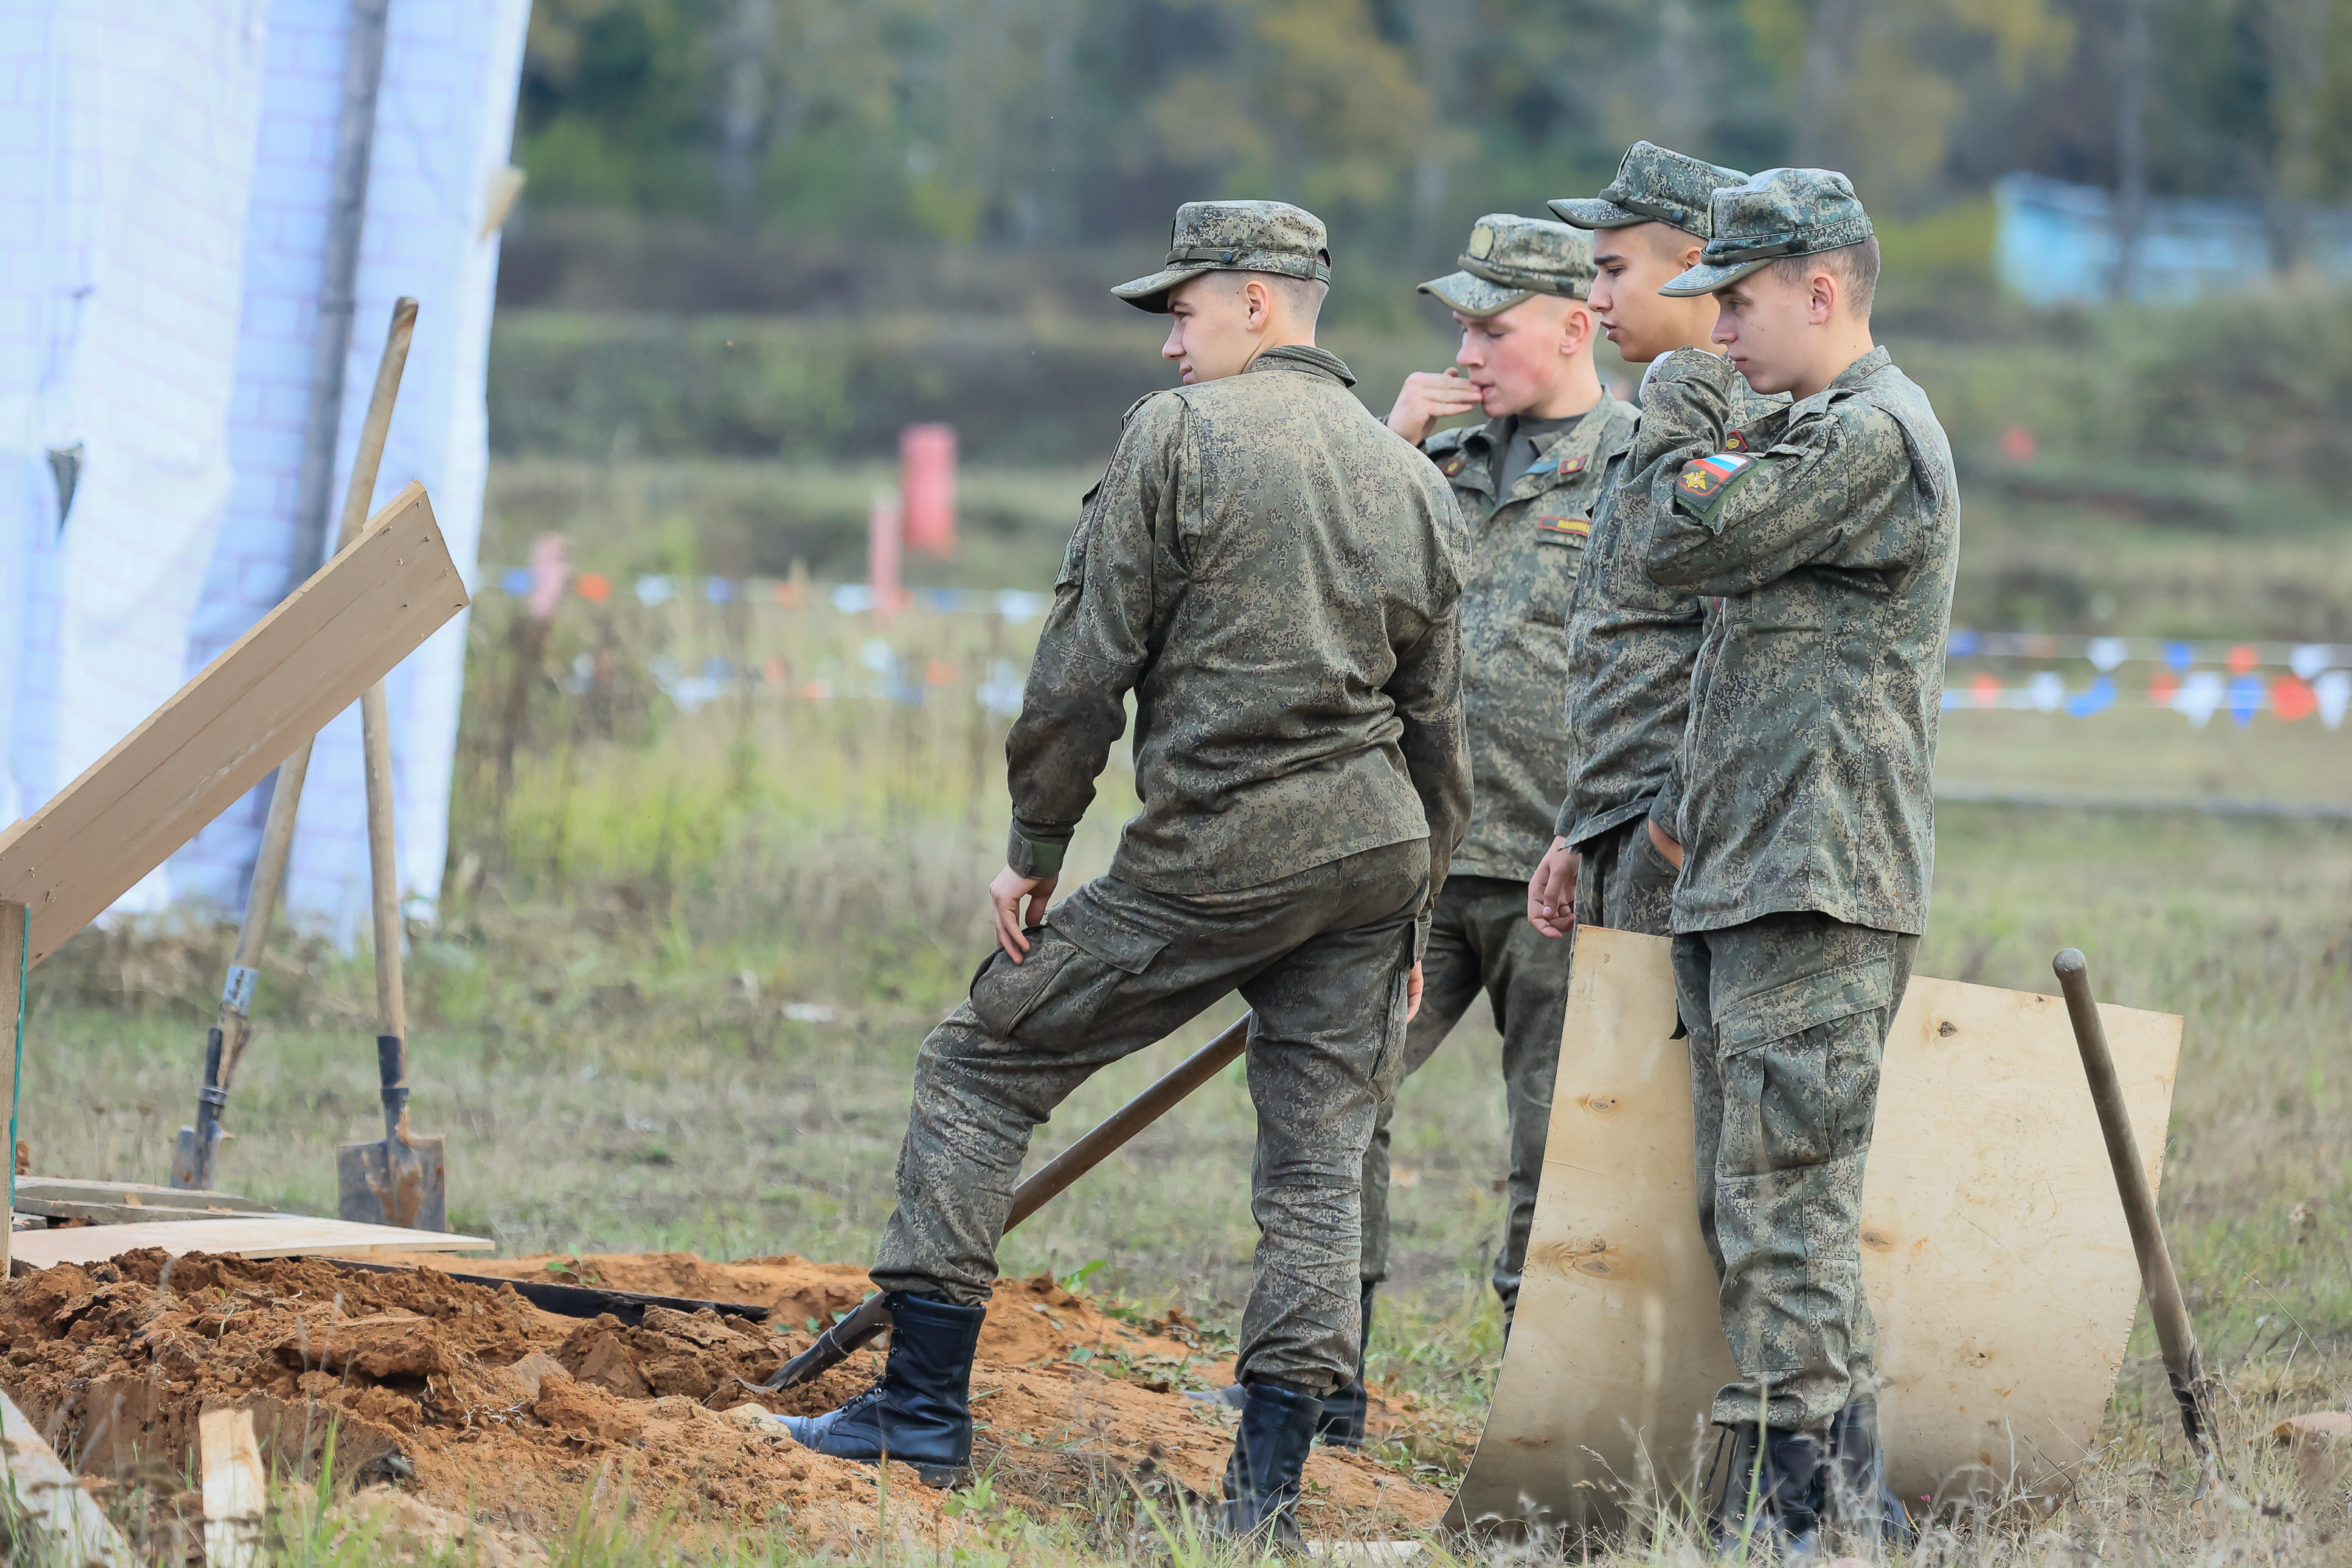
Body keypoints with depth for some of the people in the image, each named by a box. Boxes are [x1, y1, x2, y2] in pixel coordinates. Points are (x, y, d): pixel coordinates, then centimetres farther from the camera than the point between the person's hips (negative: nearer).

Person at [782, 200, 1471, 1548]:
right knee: (1319, 1159, 7)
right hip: (1374, 854, 5)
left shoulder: (1179, 436, -4)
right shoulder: (1412, 478, 13)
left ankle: (927, 1402, 5)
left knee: (985, 1061, 7)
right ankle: (1270, 1482, 2)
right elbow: (1438, 727, 16)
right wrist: (1413, 914, 23)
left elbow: (1087, 668, -6)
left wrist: (1035, 849, 3)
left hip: (1210, 863, -5)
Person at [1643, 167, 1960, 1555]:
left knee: (1782, 1206, -11)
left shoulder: (1873, 430, -12)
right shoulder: (1811, 432, 21)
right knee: (1761, 1209, 12)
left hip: (1818, 882, -11)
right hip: (1745, 882, 11)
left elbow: (1685, 546, -13)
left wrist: (1681, 417, 4)